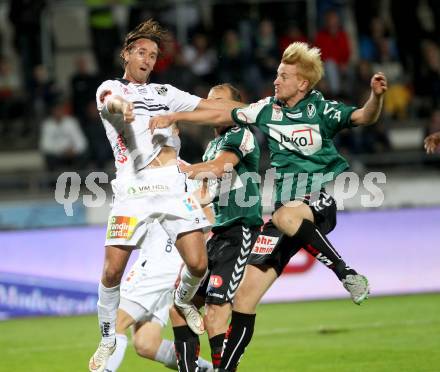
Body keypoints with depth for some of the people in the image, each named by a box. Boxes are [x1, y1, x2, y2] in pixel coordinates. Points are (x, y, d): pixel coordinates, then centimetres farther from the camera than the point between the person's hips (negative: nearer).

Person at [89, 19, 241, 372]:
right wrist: (121, 105, -41)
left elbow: (210, 105, 18)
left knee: (198, 264, -9)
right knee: (113, 270, -9)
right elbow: (111, 100, -17)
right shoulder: (110, 88, 8)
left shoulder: (164, 92, 20)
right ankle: (108, 342, 10)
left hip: (172, 187, 3)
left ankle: (183, 300, 26)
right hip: (132, 191, -3)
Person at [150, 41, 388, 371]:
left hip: (318, 202, -5)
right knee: (245, 297, 0)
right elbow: (221, 117, 16)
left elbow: (363, 118, -19)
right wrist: (173, 117, 16)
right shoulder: (268, 109, 7)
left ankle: (346, 273, -29)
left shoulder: (320, 109, -7)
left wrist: (376, 96, -39)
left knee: (286, 216, -42)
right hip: (283, 205, 5)